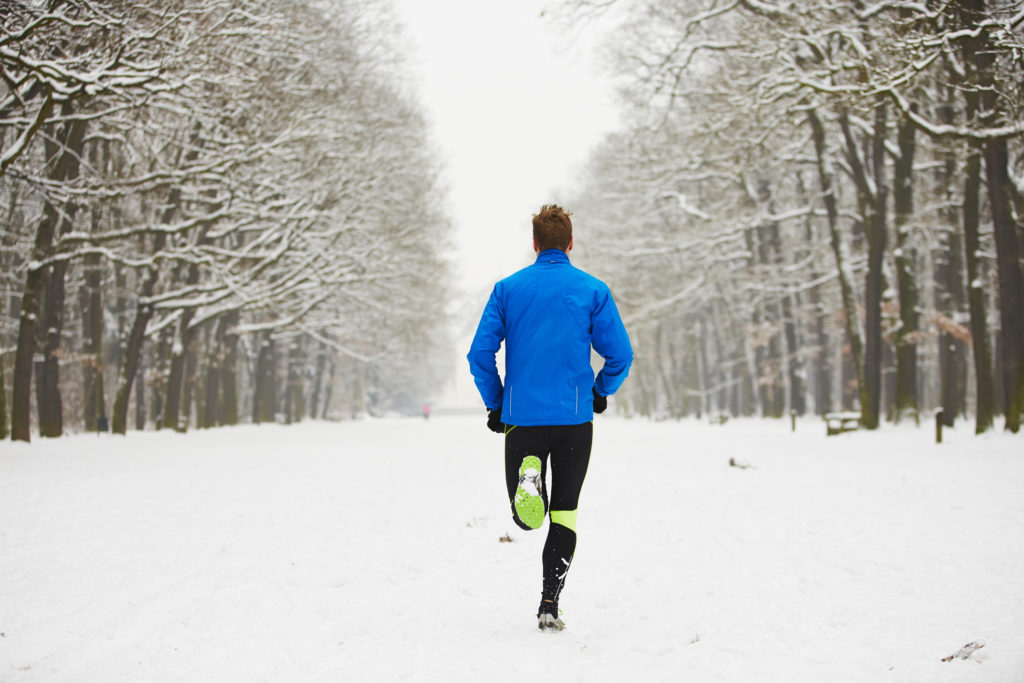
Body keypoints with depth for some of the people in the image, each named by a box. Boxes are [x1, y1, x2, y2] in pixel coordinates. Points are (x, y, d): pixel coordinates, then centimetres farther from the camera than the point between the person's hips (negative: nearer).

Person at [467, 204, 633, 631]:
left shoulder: (507, 289, 4)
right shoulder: (593, 290, 0)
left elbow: (480, 354, -1)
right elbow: (620, 355, -3)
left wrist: (495, 405, 11)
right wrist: (601, 392, 16)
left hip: (521, 417, 1)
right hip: (575, 419, -1)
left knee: (526, 519, 9)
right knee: (564, 513, 10)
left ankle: (529, 476, -25)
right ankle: (549, 605, 2)